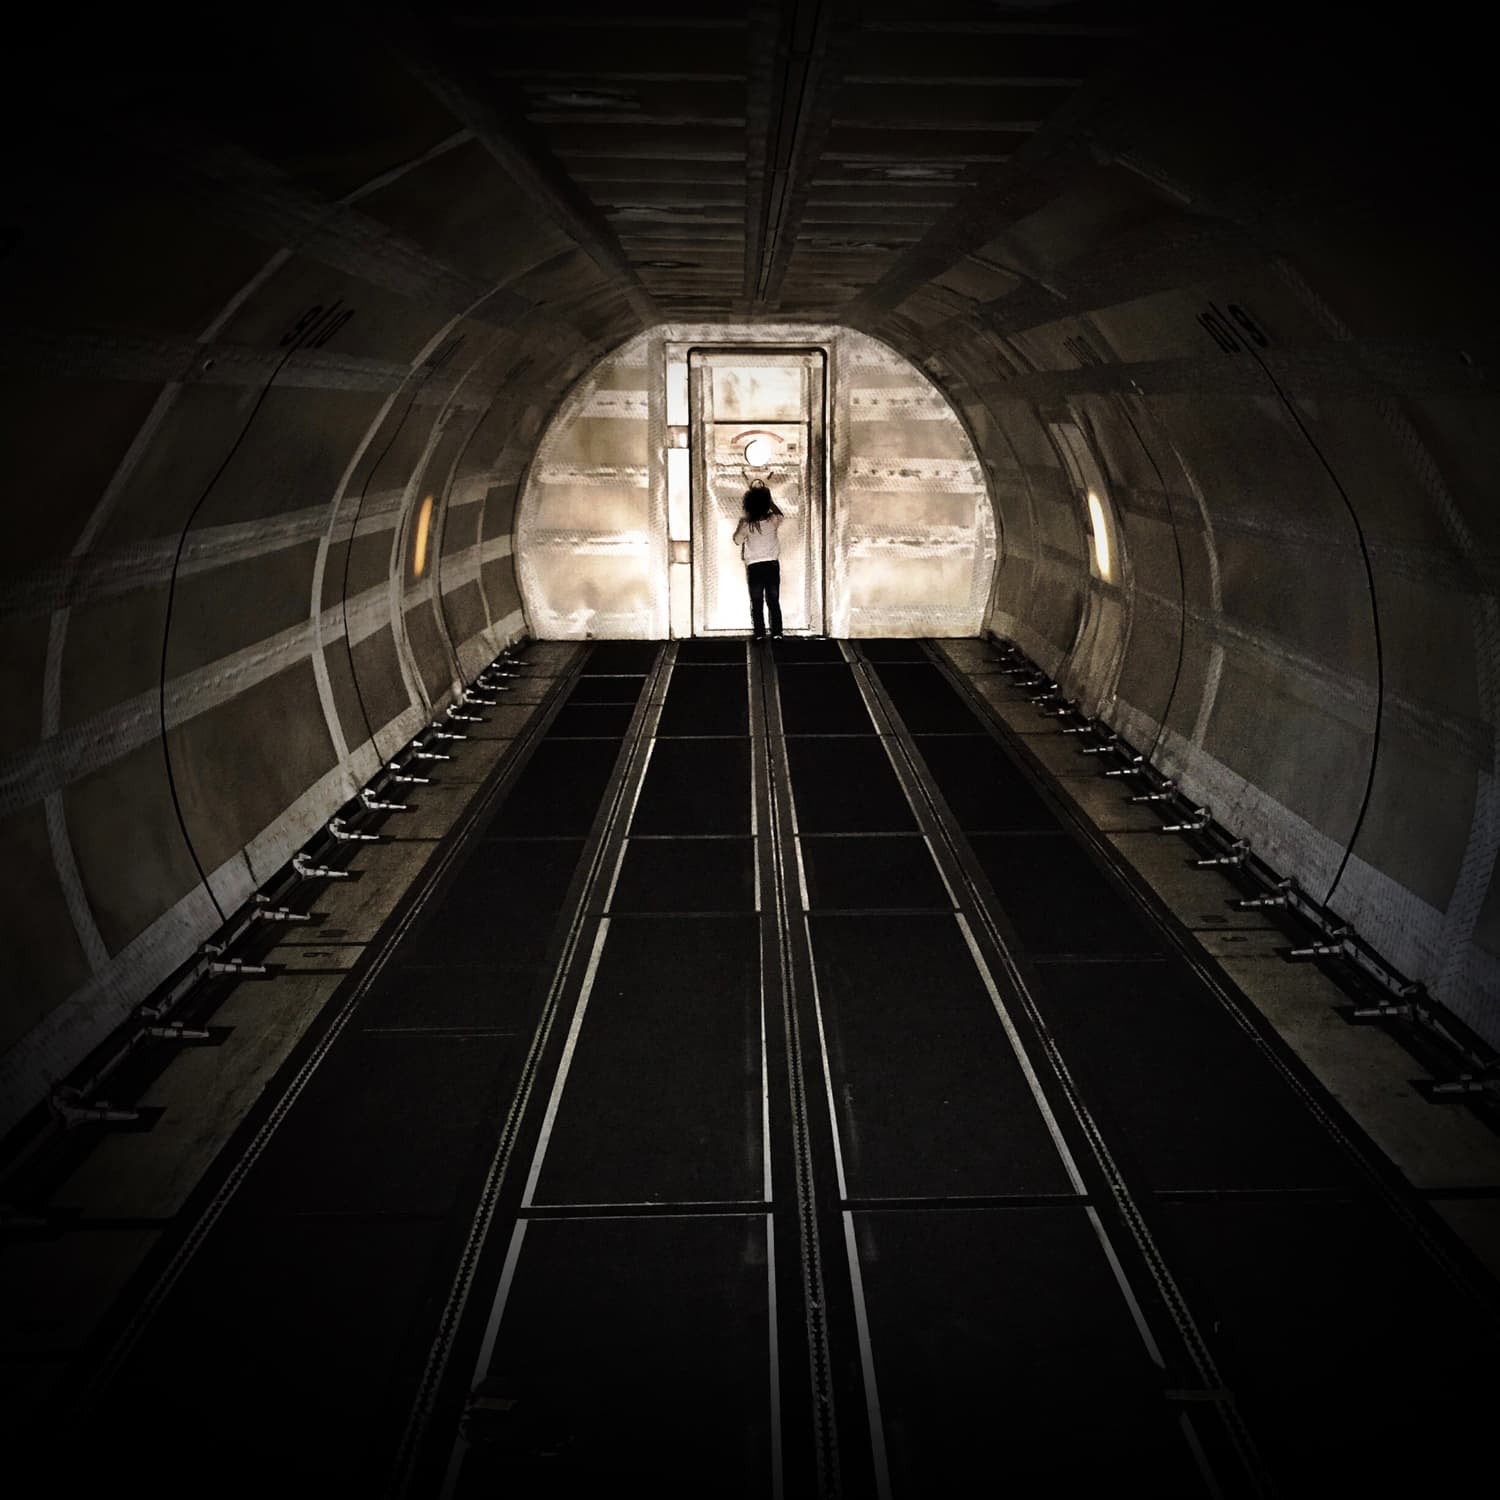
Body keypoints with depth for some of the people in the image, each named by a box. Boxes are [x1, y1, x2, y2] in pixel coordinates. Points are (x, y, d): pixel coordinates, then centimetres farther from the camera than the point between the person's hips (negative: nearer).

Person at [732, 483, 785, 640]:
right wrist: (769, 500, 20)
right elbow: (780, 515, 19)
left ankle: (760, 634, 2)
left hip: (754, 567, -1)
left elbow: (737, 540, 6)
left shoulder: (746, 524, -11)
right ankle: (776, 633, 4)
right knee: (774, 602, 7)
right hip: (772, 565, 1)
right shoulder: (773, 520, -7)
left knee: (757, 603, 4)